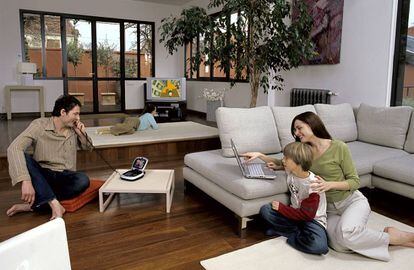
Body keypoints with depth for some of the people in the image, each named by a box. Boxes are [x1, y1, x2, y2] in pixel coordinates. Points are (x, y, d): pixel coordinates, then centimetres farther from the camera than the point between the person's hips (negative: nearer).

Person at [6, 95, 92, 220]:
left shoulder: (73, 128, 2)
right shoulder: (39, 125, -12)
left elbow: (88, 147, 18)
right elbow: (14, 148, -26)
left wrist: (82, 134, -6)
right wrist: (26, 180, -39)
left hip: (64, 177, 3)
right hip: (42, 176, -2)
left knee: (83, 180, -30)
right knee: (23, 157, -30)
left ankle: (31, 206, -25)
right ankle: (54, 204, -36)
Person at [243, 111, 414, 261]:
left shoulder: (339, 147, -13)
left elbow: (355, 181, -9)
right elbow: (283, 163, 12)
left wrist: (330, 184, -26)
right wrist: (260, 155, -4)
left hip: (353, 201, -2)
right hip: (328, 208, 2)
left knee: (346, 233, -33)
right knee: (339, 245, -29)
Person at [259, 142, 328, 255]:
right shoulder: (291, 173, -6)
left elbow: (307, 215, -21)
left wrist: (281, 208, -19)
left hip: (313, 219, -6)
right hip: (295, 213, 6)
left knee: (318, 246, -35)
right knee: (265, 210, -16)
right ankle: (299, 233, -12)